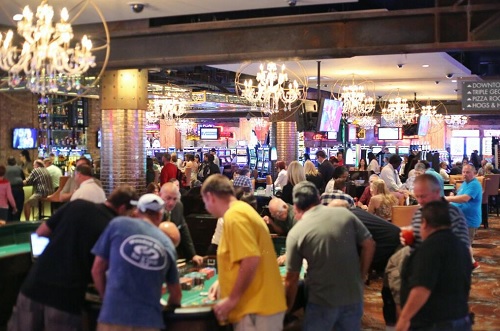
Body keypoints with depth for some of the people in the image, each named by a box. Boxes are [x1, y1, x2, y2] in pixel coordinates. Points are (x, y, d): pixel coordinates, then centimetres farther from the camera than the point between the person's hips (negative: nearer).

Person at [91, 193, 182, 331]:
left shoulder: (118, 225, 4)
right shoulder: (167, 244, 10)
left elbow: (97, 269, 8)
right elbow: (176, 294, 19)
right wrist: (169, 309, 40)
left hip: (113, 317, -1)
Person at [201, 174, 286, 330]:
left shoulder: (234, 216, -16)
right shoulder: (242, 209, 14)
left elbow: (251, 261, -25)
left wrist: (232, 299, -17)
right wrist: (222, 283, 29)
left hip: (256, 310, -10)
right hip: (260, 306, 10)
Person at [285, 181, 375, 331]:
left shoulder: (296, 233, -10)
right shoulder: (345, 213, -3)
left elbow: (292, 278, -5)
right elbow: (369, 245, 2)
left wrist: (288, 307, 9)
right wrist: (361, 276, 13)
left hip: (322, 301, -3)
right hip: (354, 296, 3)